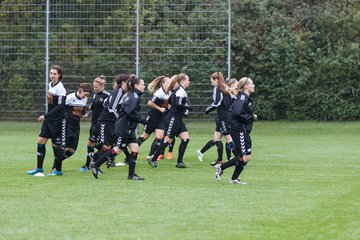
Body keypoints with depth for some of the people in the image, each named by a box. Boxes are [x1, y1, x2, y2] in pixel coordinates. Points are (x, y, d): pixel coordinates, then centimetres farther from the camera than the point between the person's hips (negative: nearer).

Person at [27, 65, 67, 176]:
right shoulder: (50, 85, 8)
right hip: (48, 119, 7)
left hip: (57, 120, -7)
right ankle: (39, 167, 11)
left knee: (55, 144, -1)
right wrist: (46, 117, 16)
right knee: (41, 141, 2)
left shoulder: (60, 88, -16)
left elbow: (60, 107, -21)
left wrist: (45, 116, -21)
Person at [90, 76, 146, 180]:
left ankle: (131, 174, 5)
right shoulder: (133, 96, -15)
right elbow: (130, 111, -28)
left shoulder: (131, 95, 15)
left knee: (135, 149, 4)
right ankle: (95, 164, 5)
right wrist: (142, 120, -21)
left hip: (129, 129, 10)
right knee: (117, 150, -4)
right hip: (124, 129, -10)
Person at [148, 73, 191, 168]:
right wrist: (187, 107, -14)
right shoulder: (181, 91, -15)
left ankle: (179, 162, 0)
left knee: (186, 138, 1)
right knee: (168, 140, -5)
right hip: (173, 119, -10)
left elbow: (169, 101, 20)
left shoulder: (178, 90, 14)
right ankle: (153, 160, 4)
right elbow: (178, 104, -26)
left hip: (178, 119, 10)